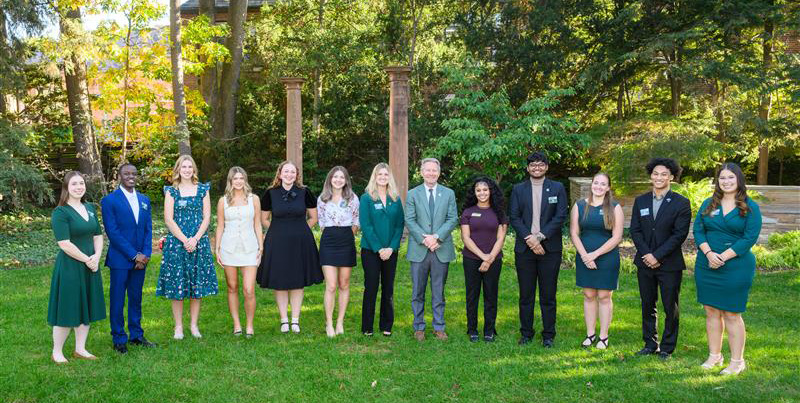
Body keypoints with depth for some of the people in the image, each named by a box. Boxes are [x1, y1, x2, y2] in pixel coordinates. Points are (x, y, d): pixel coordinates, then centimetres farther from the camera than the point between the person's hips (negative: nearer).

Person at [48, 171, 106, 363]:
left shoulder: (90, 208, 9)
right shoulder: (60, 212, -11)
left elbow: (98, 236, 10)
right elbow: (64, 244, -18)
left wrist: (96, 257, -6)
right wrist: (86, 260, -15)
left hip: (90, 266, 6)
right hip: (70, 267, -6)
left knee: (86, 308, 12)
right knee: (67, 309, 1)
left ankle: (80, 349, 24)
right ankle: (56, 352, 15)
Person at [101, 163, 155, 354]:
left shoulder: (144, 200, 11)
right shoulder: (109, 200, -6)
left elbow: (148, 229, 10)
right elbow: (112, 232, -12)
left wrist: (146, 254, -4)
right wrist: (134, 255, -14)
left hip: (140, 259, 5)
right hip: (120, 259, -5)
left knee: (136, 299, 13)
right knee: (117, 300, 3)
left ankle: (136, 335, 23)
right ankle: (119, 339, 13)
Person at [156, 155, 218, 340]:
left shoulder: (202, 189, 8)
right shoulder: (171, 191, 4)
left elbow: (206, 217, 3)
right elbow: (169, 220, -2)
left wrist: (195, 239, -9)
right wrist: (185, 240, -11)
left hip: (199, 243, 1)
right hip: (176, 243, -1)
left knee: (197, 285, 4)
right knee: (177, 285, 0)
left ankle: (194, 325, 14)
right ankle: (178, 326, 9)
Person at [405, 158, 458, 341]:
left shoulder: (449, 194, 8)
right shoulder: (412, 194, 5)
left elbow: (453, 219, 0)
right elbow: (409, 220, -2)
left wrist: (437, 236, -13)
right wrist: (424, 239, -14)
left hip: (441, 249, 1)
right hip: (419, 250, 0)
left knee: (439, 291, 8)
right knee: (418, 292, 6)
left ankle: (439, 327, 17)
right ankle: (419, 327, 17)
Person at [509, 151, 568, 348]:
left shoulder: (557, 188, 5)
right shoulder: (518, 189, 7)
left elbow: (561, 216, -4)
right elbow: (514, 217, 1)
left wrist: (540, 236, -13)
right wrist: (529, 239, -12)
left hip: (549, 248, -1)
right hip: (524, 248, 1)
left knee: (548, 295, 4)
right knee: (526, 294, 7)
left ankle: (548, 335, 13)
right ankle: (526, 333, 17)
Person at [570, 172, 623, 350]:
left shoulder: (614, 208, -3)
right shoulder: (579, 206, 4)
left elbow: (616, 237, -8)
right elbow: (574, 233, 1)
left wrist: (595, 254, -13)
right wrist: (584, 255, -11)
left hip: (607, 258, -2)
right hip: (584, 258, 2)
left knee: (604, 296, 3)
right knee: (589, 295, 9)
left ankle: (603, 336, 13)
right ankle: (590, 334, 18)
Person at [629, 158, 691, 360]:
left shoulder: (681, 203, -5)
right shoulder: (640, 201, 7)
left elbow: (680, 234, -11)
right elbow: (635, 230, 3)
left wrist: (657, 256, -16)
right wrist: (646, 254, -11)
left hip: (670, 264, -4)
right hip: (645, 262, 4)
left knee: (671, 308, 5)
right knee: (647, 305, 12)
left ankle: (667, 348, 16)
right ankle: (650, 344, 24)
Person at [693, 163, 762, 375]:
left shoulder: (750, 207, -3)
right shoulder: (709, 204, 7)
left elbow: (750, 237, -10)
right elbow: (698, 230, 2)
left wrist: (722, 257, -17)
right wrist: (709, 253, -14)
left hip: (736, 268, -4)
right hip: (706, 266, 4)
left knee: (732, 314, 1)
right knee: (711, 311, 9)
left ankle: (737, 361, 12)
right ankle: (714, 356, 21)